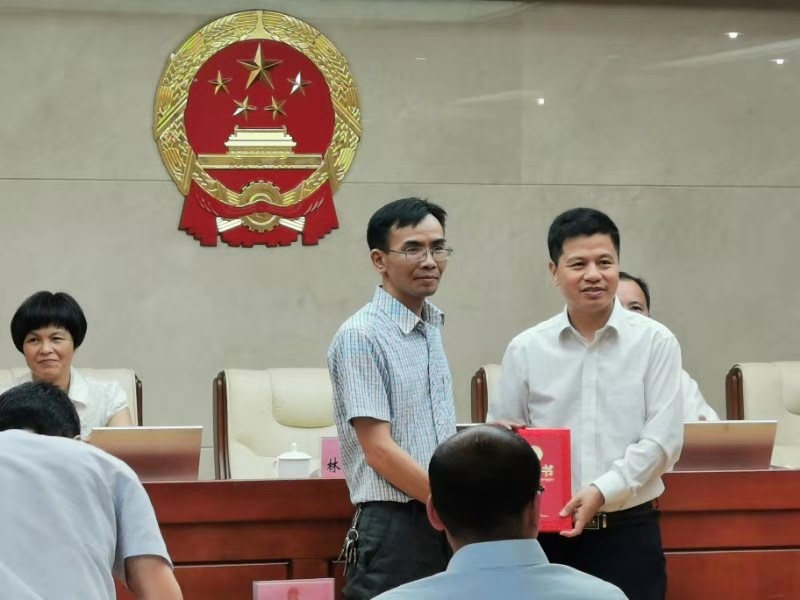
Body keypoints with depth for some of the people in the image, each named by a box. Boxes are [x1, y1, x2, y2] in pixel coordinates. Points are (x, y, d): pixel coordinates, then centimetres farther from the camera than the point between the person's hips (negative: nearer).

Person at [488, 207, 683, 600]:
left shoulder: (655, 342, 0)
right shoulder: (526, 350, 4)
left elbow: (663, 439, -5)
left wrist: (603, 490, -17)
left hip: (629, 533, -1)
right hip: (549, 535, 1)